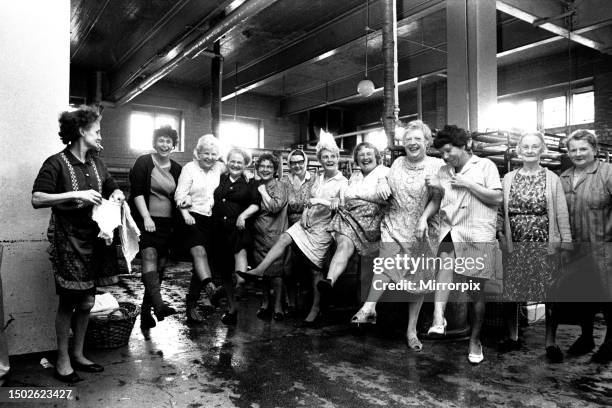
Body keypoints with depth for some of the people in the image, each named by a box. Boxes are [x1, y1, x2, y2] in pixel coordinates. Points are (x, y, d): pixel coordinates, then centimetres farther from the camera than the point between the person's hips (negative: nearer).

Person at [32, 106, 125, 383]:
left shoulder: (96, 163, 11)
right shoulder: (57, 163, -9)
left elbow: (115, 188, 24)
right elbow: (37, 199, -17)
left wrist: (116, 195, 1)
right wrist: (76, 195, -24)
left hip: (94, 239, 6)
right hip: (68, 241, -6)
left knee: (87, 302, 11)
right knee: (68, 303, 2)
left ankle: (78, 355, 27)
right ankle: (62, 362, 18)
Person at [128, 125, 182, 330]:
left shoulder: (176, 169, 13)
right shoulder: (143, 162, 0)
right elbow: (137, 191, -8)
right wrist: (146, 217, -16)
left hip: (167, 223, 5)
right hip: (146, 220, -5)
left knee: (160, 265, 4)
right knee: (149, 255, -24)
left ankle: (146, 310, 14)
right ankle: (159, 304, -34)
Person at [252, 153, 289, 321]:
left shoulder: (279, 186, -4)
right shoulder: (256, 186, 12)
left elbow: (275, 207, -18)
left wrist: (263, 192, -11)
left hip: (274, 234, -5)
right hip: (258, 234, 5)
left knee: (275, 270, -4)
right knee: (263, 270, 10)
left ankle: (278, 306, 6)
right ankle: (265, 303, 23)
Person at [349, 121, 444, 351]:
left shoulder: (437, 166, -1)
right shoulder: (398, 163, 11)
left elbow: (437, 199, -7)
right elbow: (388, 186, 25)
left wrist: (424, 218, -23)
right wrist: (383, 184, 1)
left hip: (422, 230, -2)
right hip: (394, 224, 2)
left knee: (419, 278, 4)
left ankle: (412, 329, 14)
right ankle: (369, 308, -30)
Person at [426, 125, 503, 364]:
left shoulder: (485, 165, 3)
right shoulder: (444, 171, 17)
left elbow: (497, 198, -4)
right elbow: (438, 202, 23)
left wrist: (467, 184, -11)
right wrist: (435, 188, 2)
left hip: (478, 236, -3)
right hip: (450, 231, 3)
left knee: (476, 292, 4)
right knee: (446, 259, -32)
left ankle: (475, 340, 22)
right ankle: (438, 318, -42)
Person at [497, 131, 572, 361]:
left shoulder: (552, 179, 3)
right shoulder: (508, 179, 7)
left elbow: (562, 213, 2)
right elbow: (500, 210, 7)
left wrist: (566, 242, -2)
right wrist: (500, 235, -1)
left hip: (546, 246, -1)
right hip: (515, 245, 2)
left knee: (550, 294, 4)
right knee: (510, 293, 6)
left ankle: (550, 342, 20)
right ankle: (513, 337, 24)